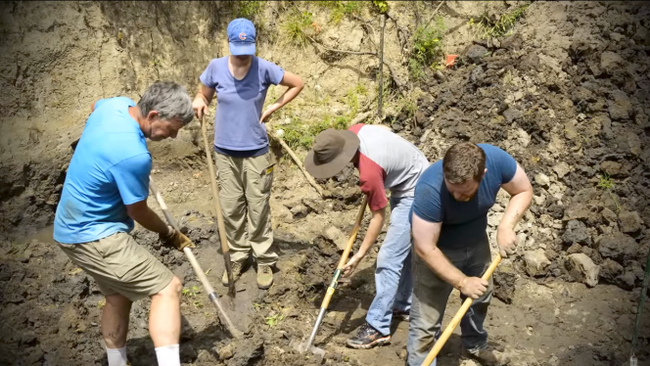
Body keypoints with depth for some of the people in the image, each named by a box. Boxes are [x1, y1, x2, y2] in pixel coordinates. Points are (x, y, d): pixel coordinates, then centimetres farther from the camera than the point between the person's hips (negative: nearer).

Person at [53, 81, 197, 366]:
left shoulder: (117, 104, -4)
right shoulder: (134, 155, -30)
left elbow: (94, 106, 23)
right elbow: (138, 212, -15)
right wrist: (169, 234, 4)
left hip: (74, 226, 10)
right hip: (94, 236, -10)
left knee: (119, 295, 21)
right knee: (168, 288, -13)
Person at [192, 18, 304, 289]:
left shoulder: (264, 68, -11)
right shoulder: (216, 67, -6)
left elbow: (297, 84, 1)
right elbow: (204, 95, 8)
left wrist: (273, 108, -5)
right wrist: (199, 102, -16)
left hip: (256, 152, -2)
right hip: (225, 152, 2)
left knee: (258, 210, 5)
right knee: (231, 210, 9)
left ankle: (265, 262, 18)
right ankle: (236, 258, 25)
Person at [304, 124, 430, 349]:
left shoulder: (369, 172, -33)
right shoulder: (356, 131, -12)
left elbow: (378, 216, -22)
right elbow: (385, 130, 9)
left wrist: (360, 255, -16)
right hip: (414, 179, 10)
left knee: (389, 258, -10)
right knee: (404, 251, 20)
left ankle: (377, 327, -4)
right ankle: (404, 305, 36)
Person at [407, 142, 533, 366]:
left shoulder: (496, 159, -30)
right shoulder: (430, 190, -41)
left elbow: (524, 191, -11)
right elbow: (425, 249, -33)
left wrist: (505, 227, -26)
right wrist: (462, 282, -28)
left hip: (476, 242, 6)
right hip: (438, 251, -5)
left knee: (480, 297, 27)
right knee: (426, 321, -5)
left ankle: (474, 345, 55)